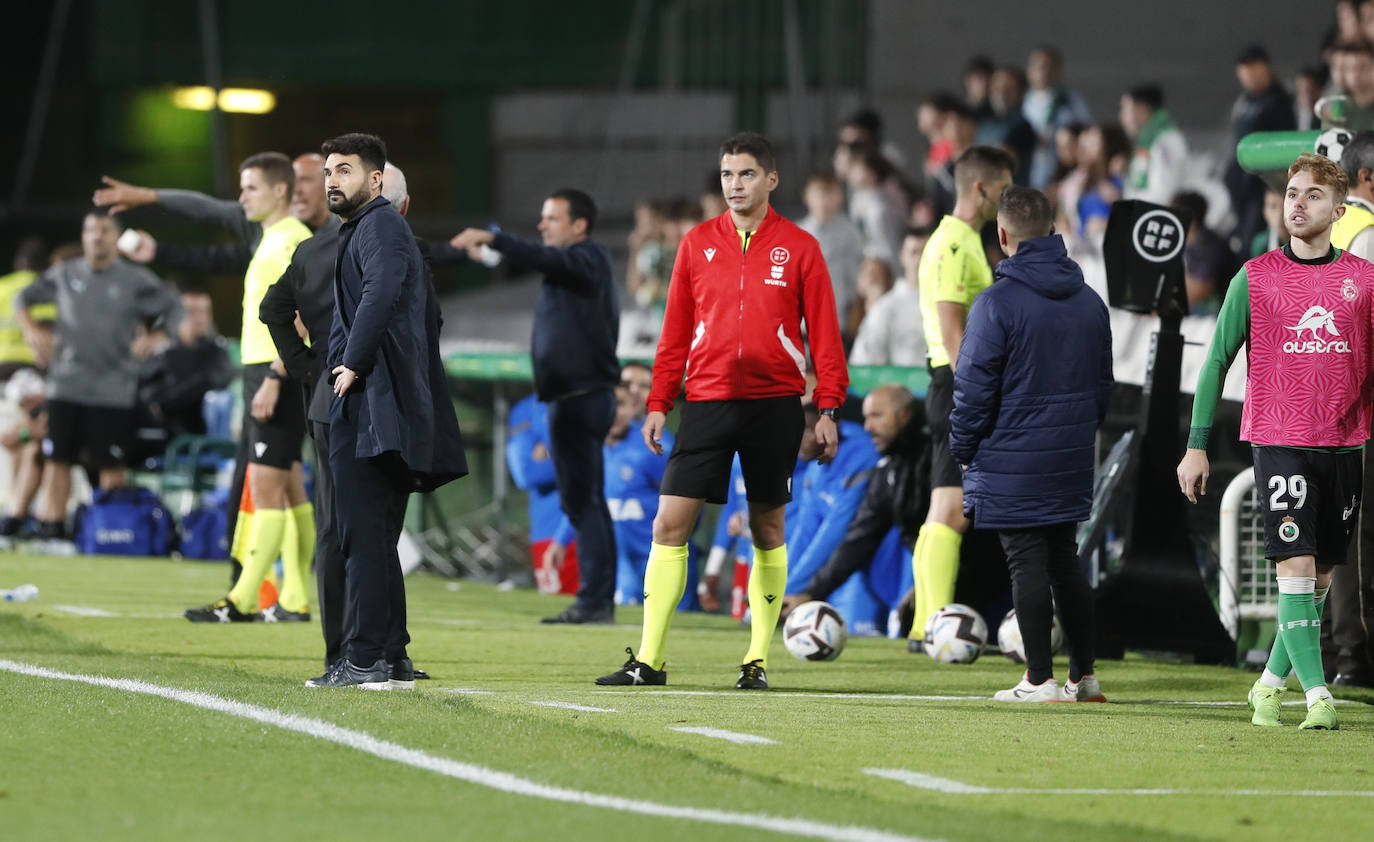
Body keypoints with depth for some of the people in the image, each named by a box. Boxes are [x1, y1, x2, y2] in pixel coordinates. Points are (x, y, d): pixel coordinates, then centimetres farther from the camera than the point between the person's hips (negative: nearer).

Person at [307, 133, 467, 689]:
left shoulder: (380, 225, -8)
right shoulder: (382, 228, 24)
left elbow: (382, 292, -28)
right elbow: (428, 312, 32)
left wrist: (354, 363, -22)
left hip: (368, 403, -11)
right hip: (387, 411, 11)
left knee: (362, 534, -11)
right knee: (377, 540, 13)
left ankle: (365, 659, -13)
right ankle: (391, 658, 14)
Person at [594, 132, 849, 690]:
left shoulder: (798, 248, 2)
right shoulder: (697, 244, 7)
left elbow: (824, 331, 3)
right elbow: (676, 331, 10)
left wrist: (828, 408, -4)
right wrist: (658, 403, 4)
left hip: (774, 403, -1)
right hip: (707, 403, 1)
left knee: (767, 529, 6)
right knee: (669, 524, -7)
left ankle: (759, 660, 14)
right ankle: (649, 660, -4)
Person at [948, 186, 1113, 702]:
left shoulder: (996, 304, -13)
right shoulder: (1090, 302, 8)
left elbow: (974, 389, -12)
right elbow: (1103, 383, 16)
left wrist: (963, 449, -1)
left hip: (1012, 461, -6)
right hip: (1071, 461, 6)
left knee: (1027, 564, -2)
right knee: (1064, 559, 14)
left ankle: (1039, 680, -2)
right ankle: (1083, 675, 16)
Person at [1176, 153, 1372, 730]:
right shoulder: (1255, 278, 2)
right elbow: (1217, 361, 4)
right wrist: (1197, 444, -1)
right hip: (1278, 440, -3)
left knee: (1321, 575, 5)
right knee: (1295, 567, -13)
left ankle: (1271, 684, 21)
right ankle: (1317, 695, -16)